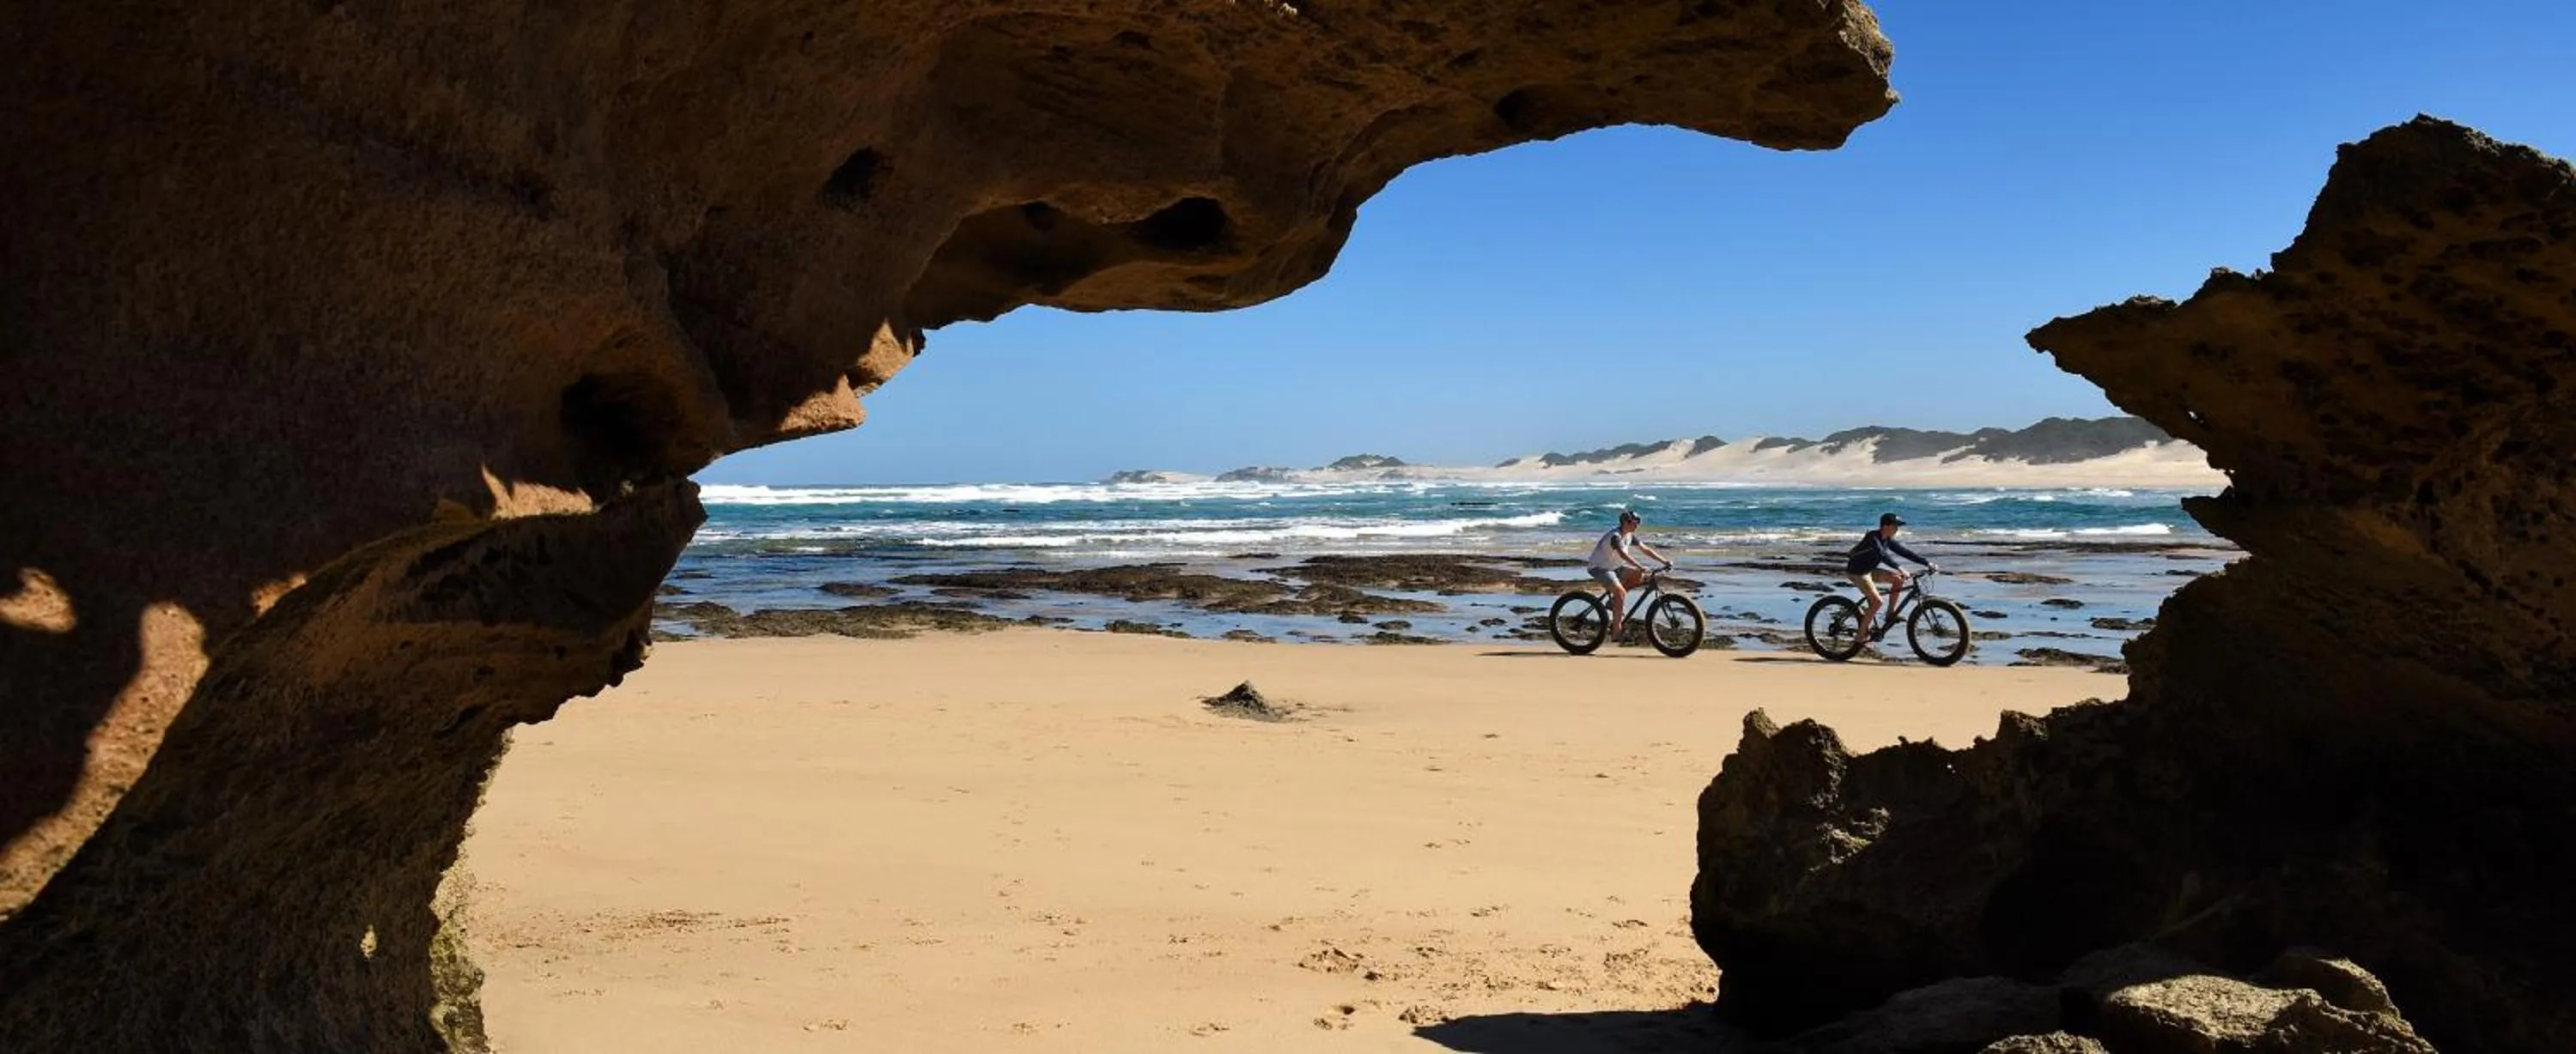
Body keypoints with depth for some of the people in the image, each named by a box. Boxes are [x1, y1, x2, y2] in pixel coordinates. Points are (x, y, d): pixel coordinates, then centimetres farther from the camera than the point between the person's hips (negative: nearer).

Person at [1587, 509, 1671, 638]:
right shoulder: (1615, 536, -25)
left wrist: (1665, 561, -4)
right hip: (1599, 568, -9)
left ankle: (1614, 601, 4)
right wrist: (1640, 567, -50)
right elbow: (1623, 555, -40)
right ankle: (1616, 633, -25)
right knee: (1620, 592, -26)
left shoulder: (1629, 536, 3)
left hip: (1613, 567, 9)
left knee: (1639, 575, -5)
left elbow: (1645, 549, 4)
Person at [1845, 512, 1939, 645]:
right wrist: (1900, 568, -52)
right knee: (1877, 601, -20)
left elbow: (1904, 552, 0)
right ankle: (1862, 635, -11)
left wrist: (1927, 563, -6)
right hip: (1857, 572, -9)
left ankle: (1891, 613, 4)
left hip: (1869, 570, 9)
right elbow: (1883, 555, -40)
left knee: (1899, 578, -5)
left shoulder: (1888, 540, 1)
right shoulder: (1873, 538, -25)